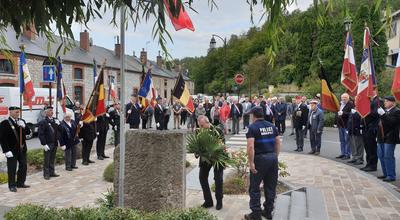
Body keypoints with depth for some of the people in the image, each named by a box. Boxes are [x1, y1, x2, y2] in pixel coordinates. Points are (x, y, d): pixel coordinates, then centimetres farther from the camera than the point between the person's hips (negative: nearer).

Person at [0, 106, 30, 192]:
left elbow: (28, 132, 6)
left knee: (23, 166, 12)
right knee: (12, 168, 3)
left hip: (22, 149, 6)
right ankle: (12, 185, 16)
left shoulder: (22, 121, 8)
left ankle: (20, 183, 26)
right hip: (12, 150, -6)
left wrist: (24, 126, -14)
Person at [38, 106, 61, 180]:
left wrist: (58, 125, -10)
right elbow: (41, 134, -11)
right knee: (47, 160, 3)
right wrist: (44, 144, -15)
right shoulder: (43, 122, -9)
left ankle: (52, 172, 25)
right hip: (48, 144, -5)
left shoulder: (55, 120, 9)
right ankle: (46, 174, 12)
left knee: (52, 159, 14)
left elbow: (59, 131, 9)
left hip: (55, 143, 5)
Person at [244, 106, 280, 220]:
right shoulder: (271, 126, 10)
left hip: (260, 159, -6)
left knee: (254, 187, 6)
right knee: (271, 186, 15)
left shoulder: (253, 127, -9)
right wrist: (275, 156, 17)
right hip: (273, 157, 6)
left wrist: (251, 162, -15)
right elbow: (278, 142, 11)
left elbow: (250, 146, -18)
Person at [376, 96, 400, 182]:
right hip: (382, 137, 9)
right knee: (381, 156, 13)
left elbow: (391, 122, -23)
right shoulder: (385, 110, 17)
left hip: (390, 138, -9)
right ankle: (386, 174, 24)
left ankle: (391, 176, 1)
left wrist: (383, 114, -27)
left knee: (388, 157, -7)